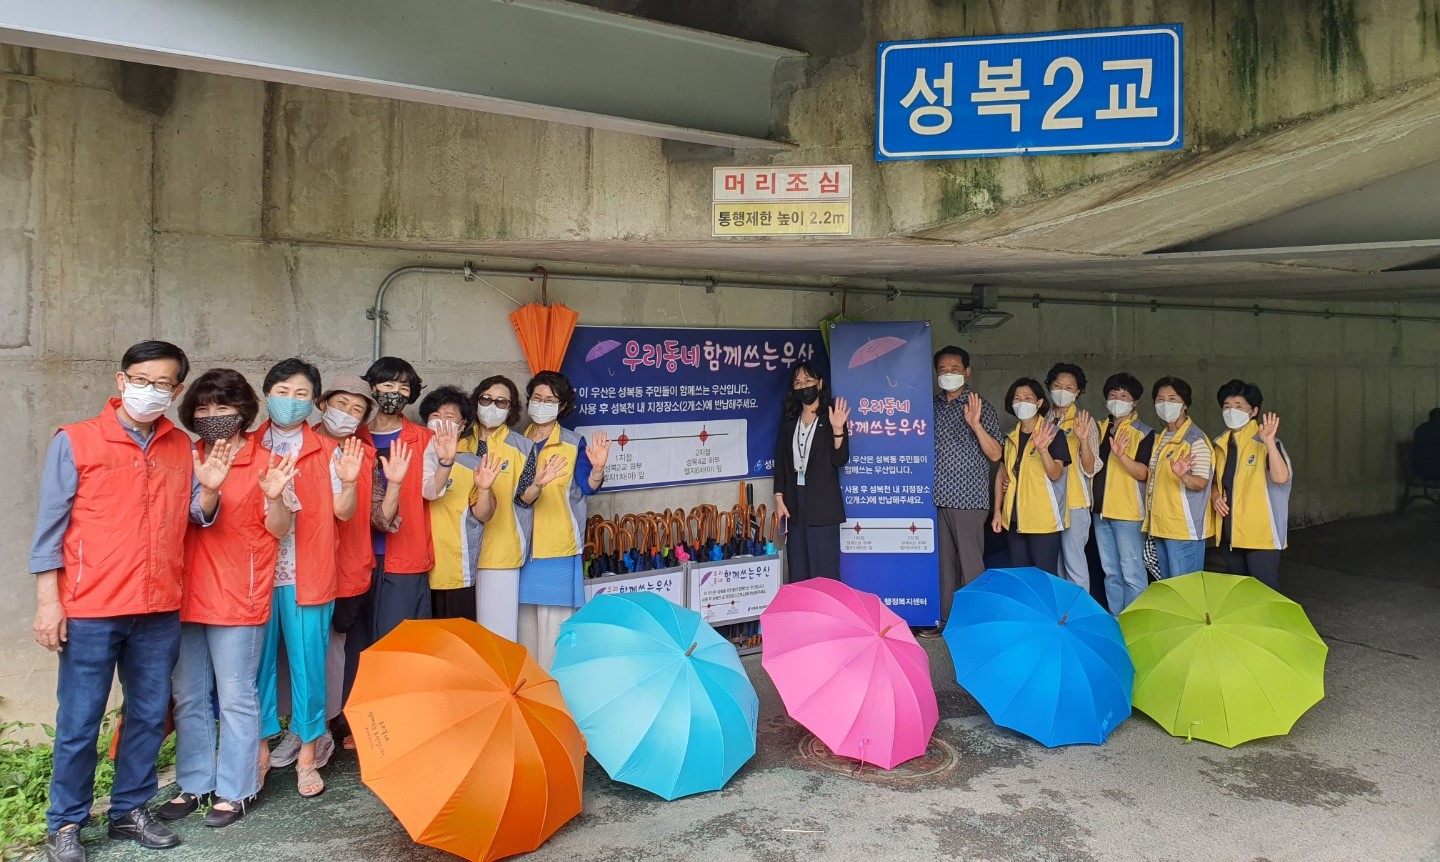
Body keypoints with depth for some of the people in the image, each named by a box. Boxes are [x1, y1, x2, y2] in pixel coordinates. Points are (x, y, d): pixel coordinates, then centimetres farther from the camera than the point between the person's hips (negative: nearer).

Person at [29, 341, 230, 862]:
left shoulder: (181, 448, 7)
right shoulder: (75, 441, -3)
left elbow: (197, 517, 14)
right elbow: (50, 525, -3)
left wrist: (210, 490, -8)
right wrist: (48, 600, -8)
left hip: (161, 610, 4)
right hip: (90, 609, -4)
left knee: (149, 716, 12)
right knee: (79, 722, 4)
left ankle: (130, 810, 28)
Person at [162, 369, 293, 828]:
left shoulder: (264, 463, -4)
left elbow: (279, 529, -3)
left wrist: (273, 496, -24)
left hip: (239, 601, -5)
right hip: (189, 597, 5)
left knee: (236, 698, 3)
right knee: (189, 698, 14)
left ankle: (235, 790, 15)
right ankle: (193, 784, 27)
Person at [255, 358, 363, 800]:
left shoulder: (326, 452, 5)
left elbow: (343, 513, 2)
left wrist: (348, 482, -18)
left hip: (307, 576, -1)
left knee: (308, 661, 3)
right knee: (258, 661, 5)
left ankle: (307, 753, 16)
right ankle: (260, 748, 22)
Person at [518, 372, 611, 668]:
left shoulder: (575, 444, 0)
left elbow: (587, 487, -10)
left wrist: (597, 468, -29)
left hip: (558, 545, -3)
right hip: (522, 544, 4)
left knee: (554, 617, -2)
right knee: (525, 614, 10)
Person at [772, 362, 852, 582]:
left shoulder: (831, 417, -1)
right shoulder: (788, 421, 12)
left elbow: (840, 460, -7)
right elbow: (780, 461, 10)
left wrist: (838, 429, -23)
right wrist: (779, 498, 2)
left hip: (823, 504, -4)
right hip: (795, 502, 5)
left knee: (824, 573, -2)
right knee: (798, 574, 9)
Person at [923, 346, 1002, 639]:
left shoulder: (980, 406, -3)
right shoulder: (932, 406, 12)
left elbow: (995, 454, -10)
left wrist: (975, 424, -23)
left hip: (968, 499, -5)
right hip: (939, 497, 5)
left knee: (970, 563, -3)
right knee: (944, 560, 12)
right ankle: (946, 618, 20)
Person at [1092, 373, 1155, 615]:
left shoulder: (1143, 432, -6)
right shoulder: (1100, 428, 12)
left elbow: (1143, 473, -15)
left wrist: (1121, 455, -31)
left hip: (1128, 513, -6)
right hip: (1102, 511, 6)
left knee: (1131, 573, -3)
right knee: (1111, 573, 14)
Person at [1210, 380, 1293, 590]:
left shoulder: (1264, 443, -10)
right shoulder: (1220, 445, 10)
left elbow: (1281, 477, -27)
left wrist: (1269, 441, -35)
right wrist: (1214, 496, 1)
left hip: (1261, 534, -7)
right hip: (1229, 534, 7)